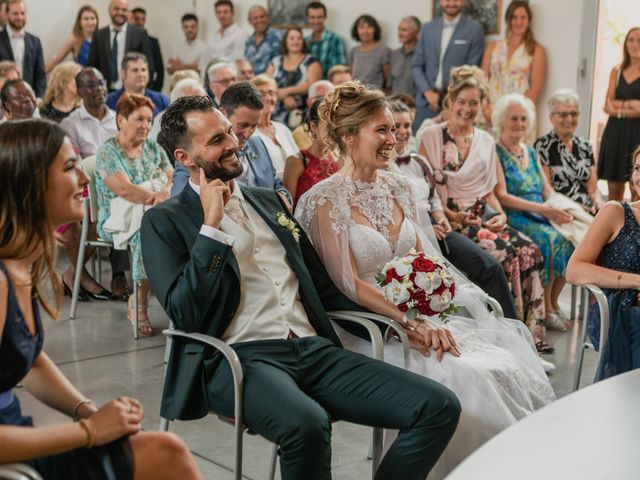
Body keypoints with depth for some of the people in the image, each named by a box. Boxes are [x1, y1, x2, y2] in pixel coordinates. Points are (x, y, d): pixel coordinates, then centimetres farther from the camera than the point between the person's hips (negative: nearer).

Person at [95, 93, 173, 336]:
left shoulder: (153, 148, 16)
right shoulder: (107, 151, -3)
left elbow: (173, 178, 6)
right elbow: (123, 189, -16)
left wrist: (166, 193, -17)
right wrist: (157, 197, -17)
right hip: (118, 219, -5)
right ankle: (139, 305, -24)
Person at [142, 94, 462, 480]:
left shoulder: (270, 201, 22)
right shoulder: (165, 221, 6)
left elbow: (323, 285, 24)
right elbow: (186, 315, -8)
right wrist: (212, 226, -11)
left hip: (315, 350, 6)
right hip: (241, 357, -5)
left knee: (440, 407, -14)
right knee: (307, 424, -39)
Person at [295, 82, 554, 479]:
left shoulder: (399, 188, 11)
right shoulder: (325, 201, -9)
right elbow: (350, 284, -14)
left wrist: (430, 321, -9)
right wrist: (411, 323, -21)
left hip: (421, 314, 6)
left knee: (512, 368, -14)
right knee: (467, 376, -26)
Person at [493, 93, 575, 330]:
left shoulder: (531, 152, 20)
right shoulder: (495, 152, -1)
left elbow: (548, 191, 15)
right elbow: (501, 196, -12)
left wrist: (561, 210, -7)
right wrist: (542, 208, -21)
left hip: (541, 217, 6)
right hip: (513, 218, -6)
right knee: (549, 239, -30)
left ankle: (552, 302, -7)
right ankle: (546, 308, -15)